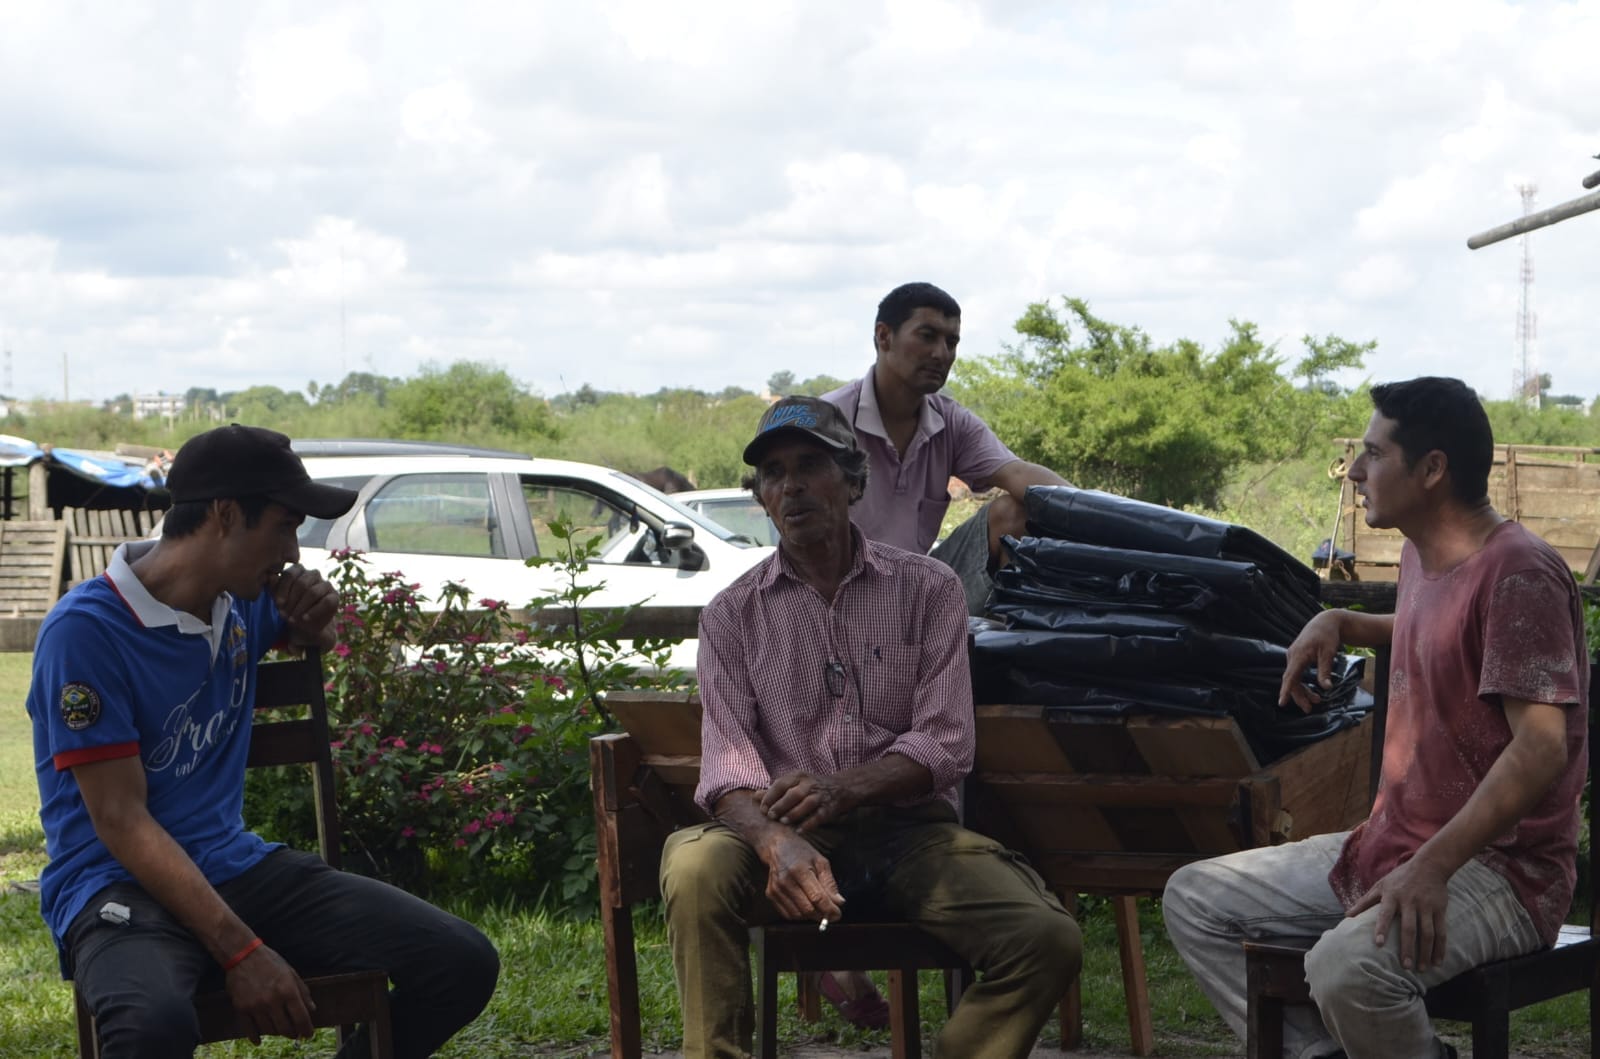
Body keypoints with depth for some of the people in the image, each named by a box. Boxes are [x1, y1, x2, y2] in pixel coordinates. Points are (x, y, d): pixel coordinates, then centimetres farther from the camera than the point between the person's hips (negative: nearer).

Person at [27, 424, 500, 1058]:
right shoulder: (87, 630, -15)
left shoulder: (242, 601, 8)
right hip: (118, 883, -7)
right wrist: (241, 951, -25)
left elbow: (310, 638, 33)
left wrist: (317, 616, 6)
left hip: (234, 863, 7)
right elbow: (121, 821, -18)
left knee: (463, 964, -10)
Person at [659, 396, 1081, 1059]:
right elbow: (728, 765, -5)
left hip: (911, 829, 1)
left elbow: (946, 743, -2)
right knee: (696, 867, -34)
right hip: (788, 835, 0)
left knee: (1048, 941, -25)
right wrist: (778, 844, -28)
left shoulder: (927, 589, 7)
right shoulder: (732, 615, 7)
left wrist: (843, 788, -22)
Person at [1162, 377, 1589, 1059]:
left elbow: (1541, 747, -25)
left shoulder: (1519, 573, -17)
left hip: (1499, 868, -10)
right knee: (1194, 899, 5)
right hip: (1391, 845, 10)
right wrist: (1341, 624, 19)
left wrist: (1433, 867, -34)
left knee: (1347, 966, -37)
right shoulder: (1421, 555, 13)